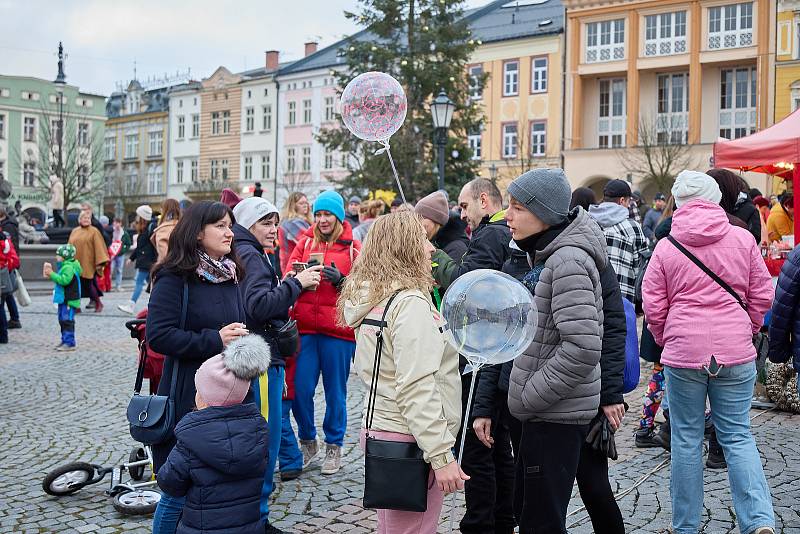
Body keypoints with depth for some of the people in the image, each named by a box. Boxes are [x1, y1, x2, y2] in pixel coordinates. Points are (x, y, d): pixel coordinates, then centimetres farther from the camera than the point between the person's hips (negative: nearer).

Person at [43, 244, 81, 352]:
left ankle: (70, 343, -9)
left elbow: (64, 280, -29)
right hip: (63, 299, 11)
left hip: (69, 299, -11)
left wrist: (52, 274, -23)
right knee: (63, 320, 16)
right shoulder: (64, 266, 18)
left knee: (67, 321, -10)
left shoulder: (69, 267, -17)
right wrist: (51, 275, 14)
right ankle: (65, 341, 24)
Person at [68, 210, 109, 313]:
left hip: (88, 264, -5)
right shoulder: (74, 231, 13)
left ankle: (98, 303, 15)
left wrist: (100, 262, -15)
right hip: (76, 263, 5)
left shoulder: (94, 231, -2)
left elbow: (99, 247, -8)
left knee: (88, 284, -3)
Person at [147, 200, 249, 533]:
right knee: (181, 493, 0)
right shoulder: (174, 278, -9)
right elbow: (159, 335, -17)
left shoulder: (230, 275, 13)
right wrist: (215, 340, -18)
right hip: (190, 400, -7)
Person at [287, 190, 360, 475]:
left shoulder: (352, 246, 3)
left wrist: (340, 280, -16)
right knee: (301, 389, 1)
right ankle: (308, 441, 22)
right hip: (304, 326, 2)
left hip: (338, 329, -2)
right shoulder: (306, 242, 9)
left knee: (335, 391, 7)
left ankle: (334, 446, 23)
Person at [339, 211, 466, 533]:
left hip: (378, 427, 10)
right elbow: (417, 388, -23)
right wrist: (441, 455, -23)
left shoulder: (373, 298, 11)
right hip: (408, 441, -10)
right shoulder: (411, 303, -18)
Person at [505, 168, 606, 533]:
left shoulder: (568, 261, -19)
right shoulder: (545, 256, 12)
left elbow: (582, 347, -26)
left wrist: (530, 396, -18)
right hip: (543, 411, 10)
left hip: (557, 415, -10)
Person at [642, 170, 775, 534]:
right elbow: (762, 296, 5)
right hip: (736, 353, 1)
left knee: (686, 439, 9)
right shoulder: (743, 239, 1)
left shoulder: (666, 247, -2)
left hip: (684, 352, -1)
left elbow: (653, 308, -1)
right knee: (737, 436, 9)